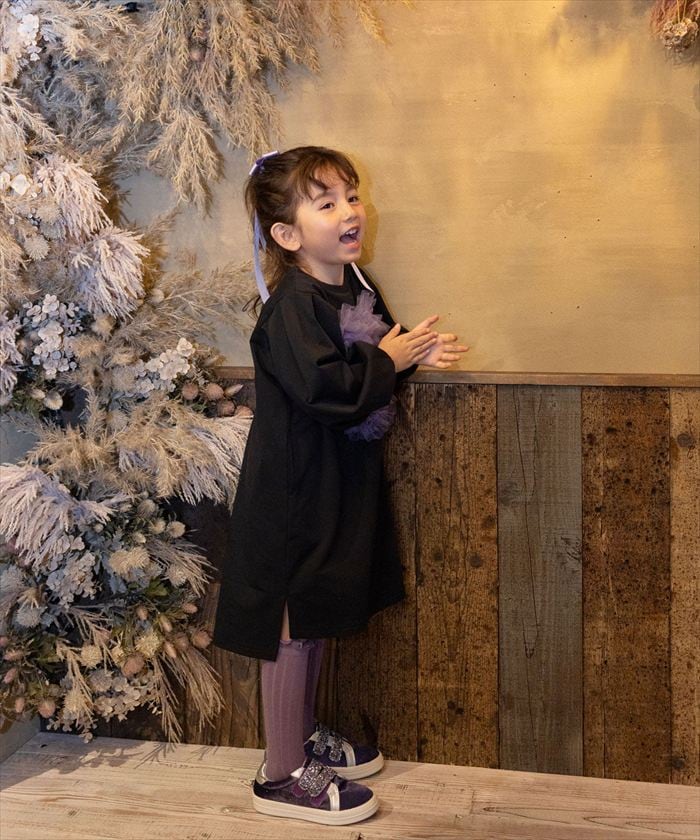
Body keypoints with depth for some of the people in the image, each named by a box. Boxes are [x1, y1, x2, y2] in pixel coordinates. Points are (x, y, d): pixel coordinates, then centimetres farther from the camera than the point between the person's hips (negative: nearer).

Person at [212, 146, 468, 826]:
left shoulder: (356, 286, 7)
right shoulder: (292, 305, -21)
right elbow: (323, 387, -31)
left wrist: (414, 353, 0)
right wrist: (390, 361, -18)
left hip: (342, 483, 9)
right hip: (294, 493, -9)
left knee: (319, 614, 20)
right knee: (293, 626, 0)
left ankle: (303, 735, 37)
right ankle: (282, 774, 13)